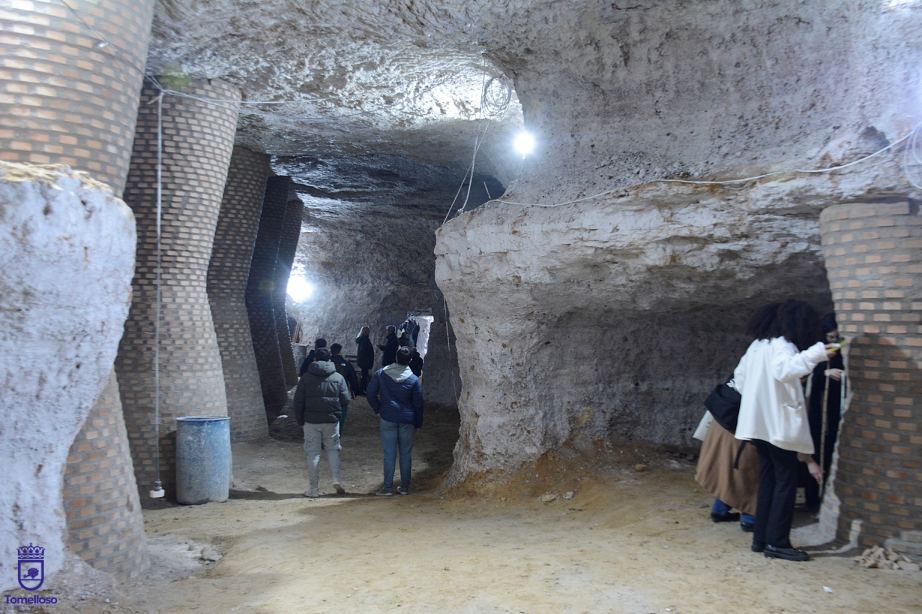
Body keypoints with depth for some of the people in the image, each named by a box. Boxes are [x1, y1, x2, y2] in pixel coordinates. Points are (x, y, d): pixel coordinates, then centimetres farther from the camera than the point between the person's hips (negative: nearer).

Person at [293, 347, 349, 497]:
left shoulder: (306, 378, -2)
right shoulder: (338, 377, 0)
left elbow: (297, 402, -2)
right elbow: (345, 400, -2)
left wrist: (300, 420, 9)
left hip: (311, 421, -1)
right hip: (332, 421, 1)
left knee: (313, 453, 6)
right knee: (333, 449, 16)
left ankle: (314, 488, 9)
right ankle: (336, 479, 1)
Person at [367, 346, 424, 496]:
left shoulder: (381, 374, -2)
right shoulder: (414, 379, -2)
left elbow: (371, 393, -1)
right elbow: (418, 403, 1)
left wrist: (378, 410, 10)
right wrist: (418, 424, 9)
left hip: (388, 419, 0)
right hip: (407, 421, 0)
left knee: (389, 454, 3)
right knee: (406, 454, 9)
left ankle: (388, 487, 3)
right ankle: (405, 487, 14)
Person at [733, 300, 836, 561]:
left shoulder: (757, 344, 13)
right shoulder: (782, 345, -13)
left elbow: (739, 376, 20)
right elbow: (784, 370, -34)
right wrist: (816, 353, -37)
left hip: (759, 423, 8)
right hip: (778, 424, -8)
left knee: (768, 480, 14)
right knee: (786, 481, 0)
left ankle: (761, 538, 16)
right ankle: (777, 542, 1)